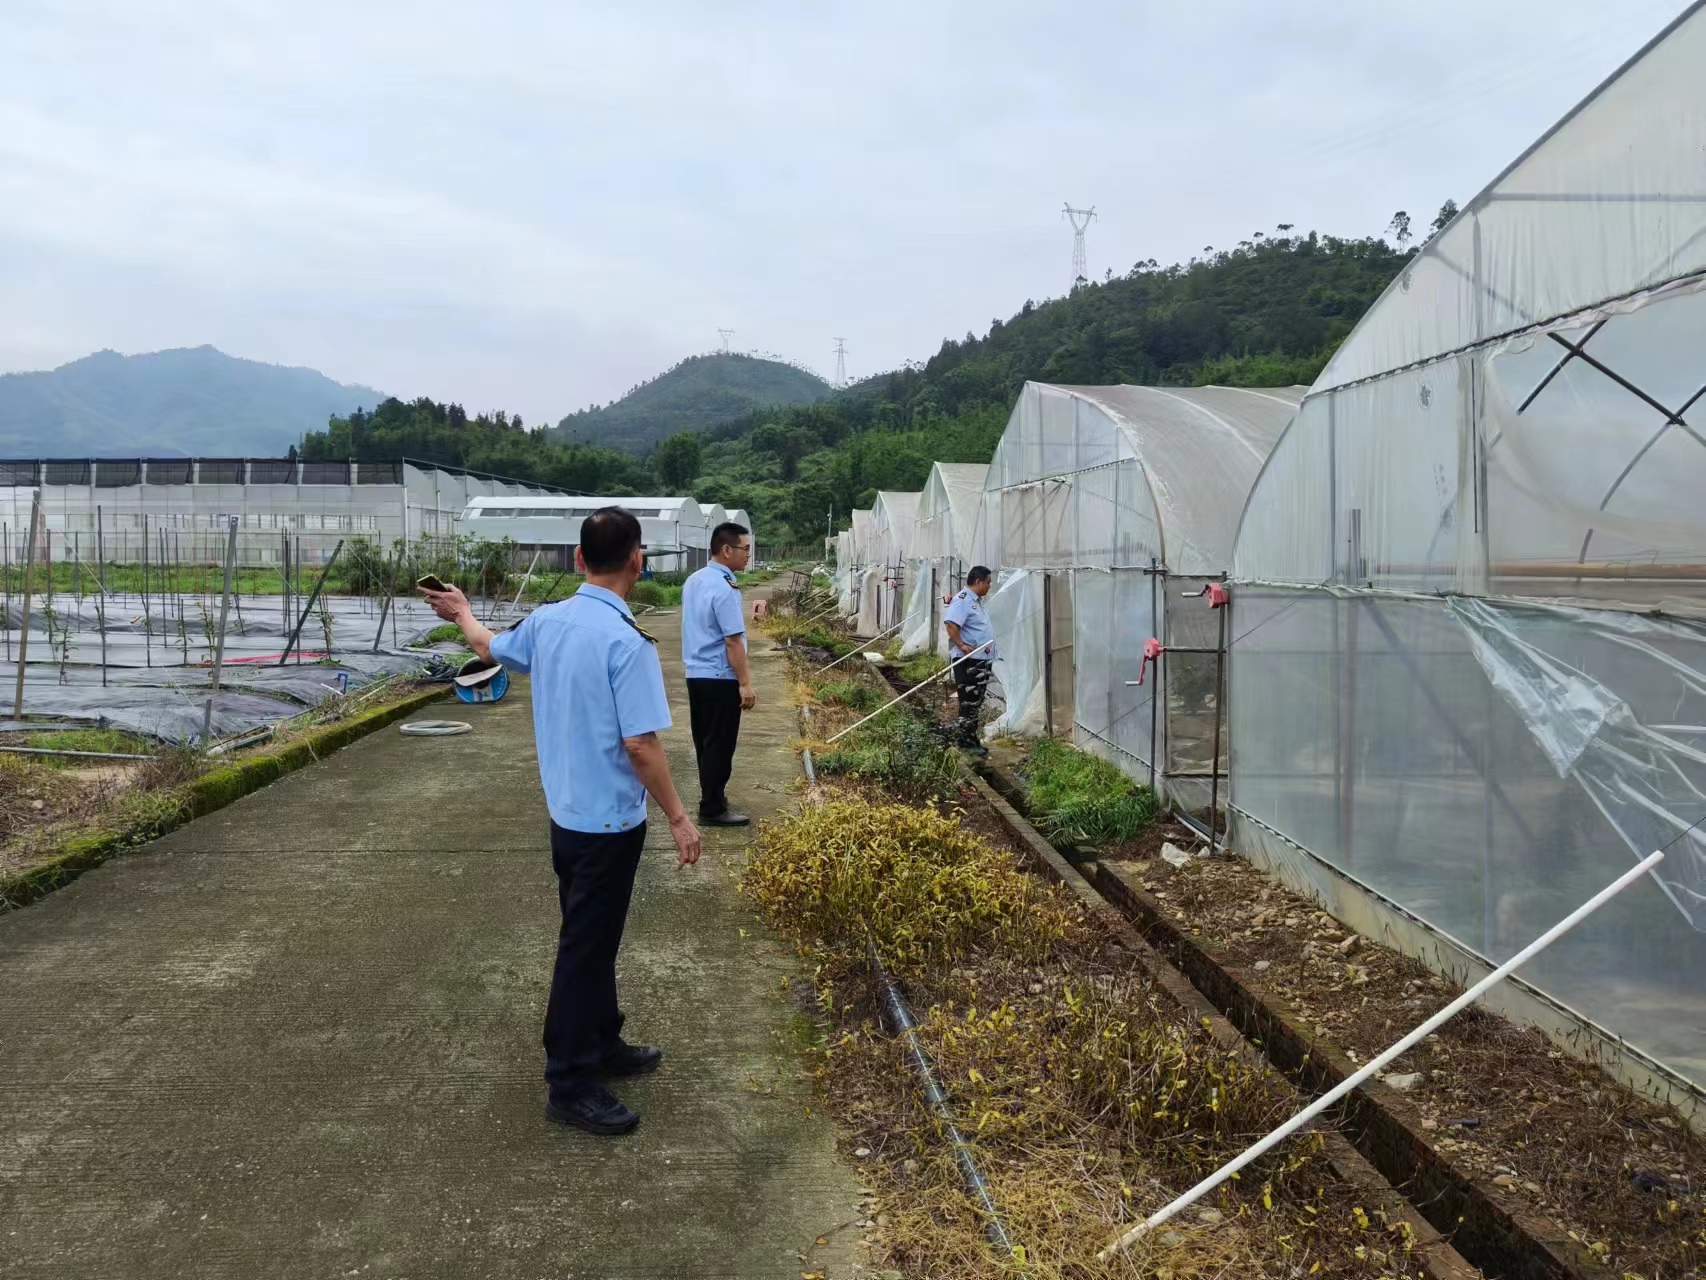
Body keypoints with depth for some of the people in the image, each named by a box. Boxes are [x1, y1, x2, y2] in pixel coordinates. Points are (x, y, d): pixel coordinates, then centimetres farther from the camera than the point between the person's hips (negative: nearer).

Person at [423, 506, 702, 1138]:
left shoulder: (547, 620, 0)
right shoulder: (627, 641, -24)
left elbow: (488, 645, 20)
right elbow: (640, 744, -24)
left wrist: (461, 612, 41)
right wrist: (678, 817, -14)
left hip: (567, 813, 8)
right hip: (609, 821, -8)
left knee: (592, 937, 22)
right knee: (586, 947, 3)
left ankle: (603, 1044, 39)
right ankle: (569, 1084, 15)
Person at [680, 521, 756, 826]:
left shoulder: (694, 581, 9)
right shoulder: (724, 589, -20)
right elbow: (733, 641, -22)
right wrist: (745, 683, -19)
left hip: (696, 674, 9)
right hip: (720, 678, -9)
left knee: (705, 741, 18)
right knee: (719, 744, 0)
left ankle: (712, 795, 30)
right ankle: (712, 809, 7)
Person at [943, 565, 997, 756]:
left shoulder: (976, 601, 17)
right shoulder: (962, 600, -15)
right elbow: (951, 624, -28)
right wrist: (962, 646, -27)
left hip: (982, 661, 10)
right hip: (968, 661, -10)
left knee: (976, 704, 15)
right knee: (969, 703, -5)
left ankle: (972, 739, 23)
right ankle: (966, 741, 2)